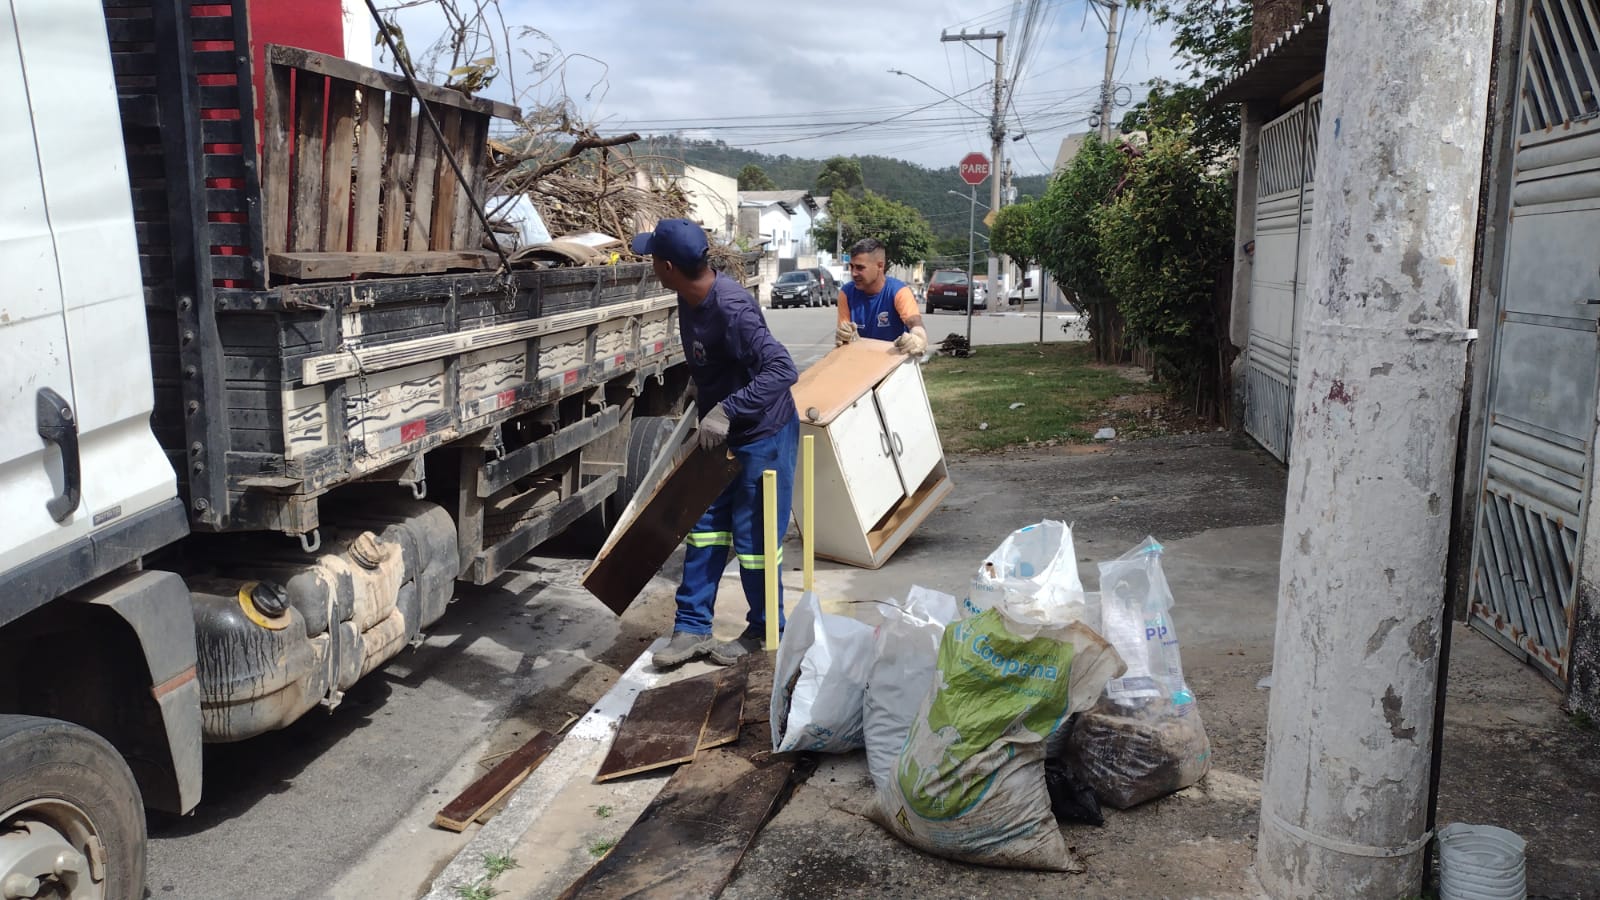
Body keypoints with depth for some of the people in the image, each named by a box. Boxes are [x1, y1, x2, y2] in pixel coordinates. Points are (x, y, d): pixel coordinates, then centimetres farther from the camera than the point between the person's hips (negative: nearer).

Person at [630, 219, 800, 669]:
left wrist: (726, 411, -40)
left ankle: (766, 632, 23)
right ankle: (692, 627, 22)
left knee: (753, 538, 2)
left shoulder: (731, 308, -30)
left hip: (763, 434, -9)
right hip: (721, 434, 9)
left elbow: (782, 369, -37)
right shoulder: (691, 299, -1)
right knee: (706, 526, 12)